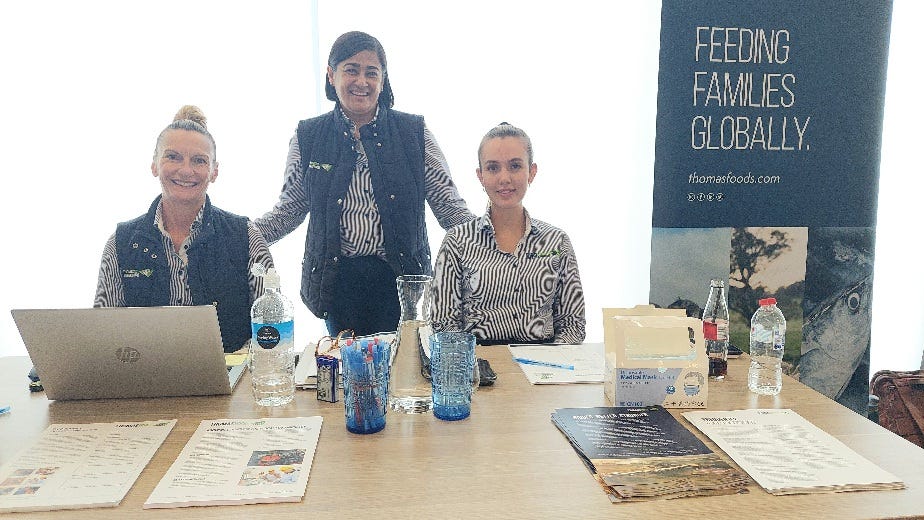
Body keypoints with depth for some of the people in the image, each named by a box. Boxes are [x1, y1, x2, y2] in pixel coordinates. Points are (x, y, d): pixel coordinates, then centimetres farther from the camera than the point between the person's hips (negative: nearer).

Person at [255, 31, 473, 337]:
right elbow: (288, 211, 9)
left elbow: (448, 205, 1)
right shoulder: (308, 137, 4)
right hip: (338, 280, 1)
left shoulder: (414, 132, 1)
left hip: (400, 277, -1)